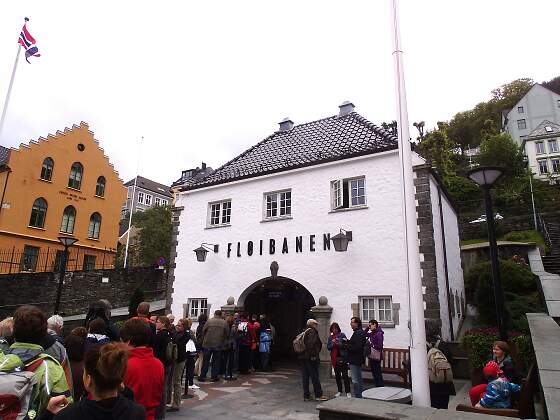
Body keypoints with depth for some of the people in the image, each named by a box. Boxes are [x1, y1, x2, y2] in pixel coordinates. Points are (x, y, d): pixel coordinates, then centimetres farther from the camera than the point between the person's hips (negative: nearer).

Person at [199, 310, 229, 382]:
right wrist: (223, 342, 14)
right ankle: (214, 377, 13)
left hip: (208, 344, 0)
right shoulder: (224, 323, -4)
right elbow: (227, 334, -1)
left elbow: (203, 332, -4)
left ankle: (202, 376, 14)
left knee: (205, 361, 10)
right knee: (216, 361, 11)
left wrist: (203, 340, 11)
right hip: (218, 345, 0)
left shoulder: (209, 321, -7)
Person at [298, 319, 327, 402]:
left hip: (303, 357, 8)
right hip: (311, 358, -8)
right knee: (315, 376, 0)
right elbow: (311, 344, -22)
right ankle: (318, 395, 8)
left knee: (305, 377, 10)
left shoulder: (304, 332, 15)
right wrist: (313, 355, -19)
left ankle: (306, 396, 15)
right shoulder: (312, 331, -10)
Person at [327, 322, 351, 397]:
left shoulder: (342, 335, -5)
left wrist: (338, 343, -26)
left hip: (342, 357, -5)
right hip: (334, 358, 5)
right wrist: (332, 344, -13)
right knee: (337, 376, 12)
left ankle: (348, 392, 4)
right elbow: (328, 347, 6)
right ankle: (339, 391, 23)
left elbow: (345, 345, -12)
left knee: (345, 375, -3)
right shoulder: (330, 337, 9)